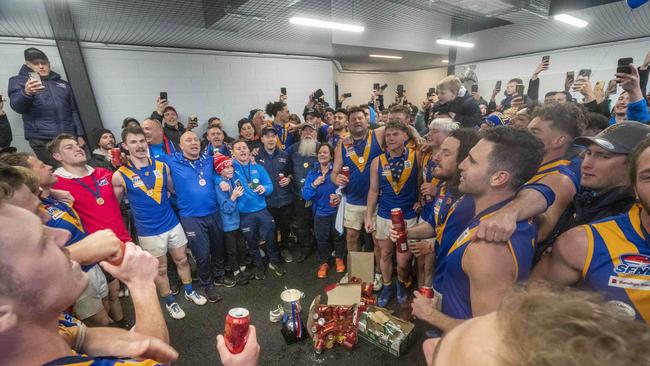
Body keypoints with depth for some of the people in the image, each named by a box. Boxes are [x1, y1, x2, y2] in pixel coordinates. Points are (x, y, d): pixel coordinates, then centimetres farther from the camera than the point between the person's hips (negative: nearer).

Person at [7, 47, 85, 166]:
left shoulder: (63, 83, 21)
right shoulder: (18, 80, 11)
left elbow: (73, 111, 18)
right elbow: (16, 106, -7)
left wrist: (79, 135, 7)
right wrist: (26, 93, -29)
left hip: (69, 137, 3)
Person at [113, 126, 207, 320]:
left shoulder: (162, 166, -3)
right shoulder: (120, 176, -11)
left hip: (172, 223, 3)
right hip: (149, 231, -3)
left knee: (182, 260, 16)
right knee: (160, 269, 13)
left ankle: (189, 291, 39)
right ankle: (170, 302, 34)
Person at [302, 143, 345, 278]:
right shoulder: (312, 173, -2)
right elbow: (305, 196, -7)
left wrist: (340, 196, -29)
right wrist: (314, 184, -20)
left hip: (336, 211, -1)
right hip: (320, 212, 2)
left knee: (337, 236, 17)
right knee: (322, 239, 12)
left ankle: (339, 259, 43)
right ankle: (323, 263, 37)